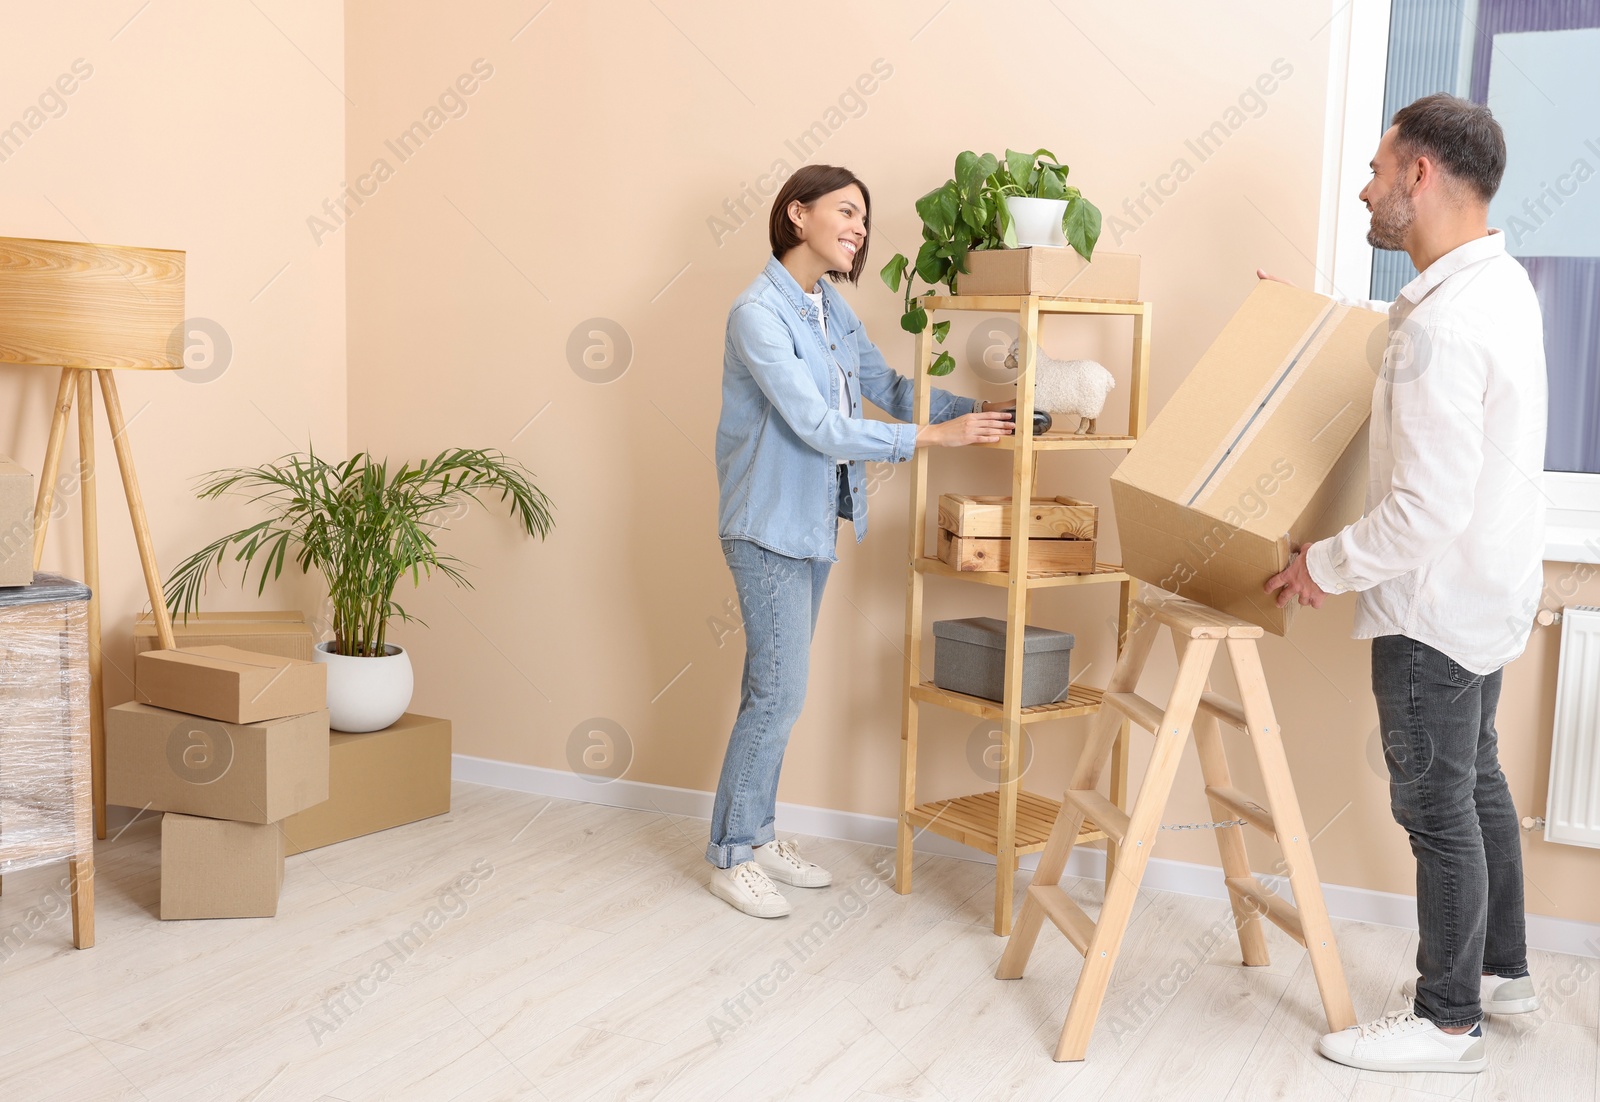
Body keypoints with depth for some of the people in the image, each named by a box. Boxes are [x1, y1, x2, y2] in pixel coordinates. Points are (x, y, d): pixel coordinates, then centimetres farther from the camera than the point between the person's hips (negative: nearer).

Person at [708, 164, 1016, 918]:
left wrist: (976, 411, -1)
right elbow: (817, 427, -23)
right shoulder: (758, 312, -19)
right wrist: (935, 438, -22)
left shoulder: (833, 310, 8)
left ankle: (756, 835, 26)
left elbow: (888, 387, 13)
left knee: (776, 688, 14)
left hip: (815, 522, 8)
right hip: (769, 524, -8)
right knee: (778, 692, -6)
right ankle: (729, 856, 9)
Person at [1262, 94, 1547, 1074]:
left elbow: (1427, 510, -30)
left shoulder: (1444, 327, -28)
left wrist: (1325, 565, -16)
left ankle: (1448, 1023, 17)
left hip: (1438, 601, -10)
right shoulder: (1499, 280, 4)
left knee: (1437, 804, 3)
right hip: (1487, 587, 10)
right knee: (1476, 780, 22)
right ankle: (1503, 968, 38)